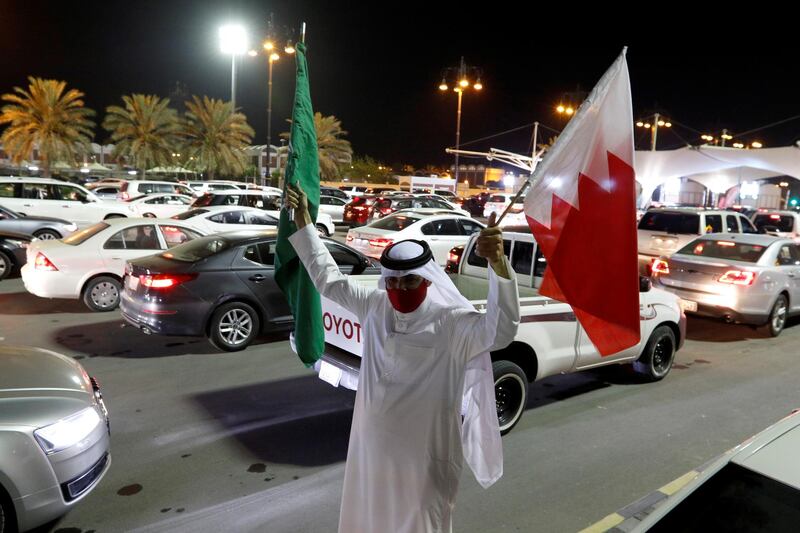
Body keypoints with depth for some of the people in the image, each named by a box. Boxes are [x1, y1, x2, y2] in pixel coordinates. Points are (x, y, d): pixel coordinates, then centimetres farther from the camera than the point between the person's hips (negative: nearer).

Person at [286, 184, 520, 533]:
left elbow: (501, 331, -37)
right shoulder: (374, 306, -4)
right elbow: (327, 278, 5)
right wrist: (303, 218, 4)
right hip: (372, 446, 6)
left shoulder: (452, 322, -21)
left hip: (425, 455, -5)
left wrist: (498, 264, -51)